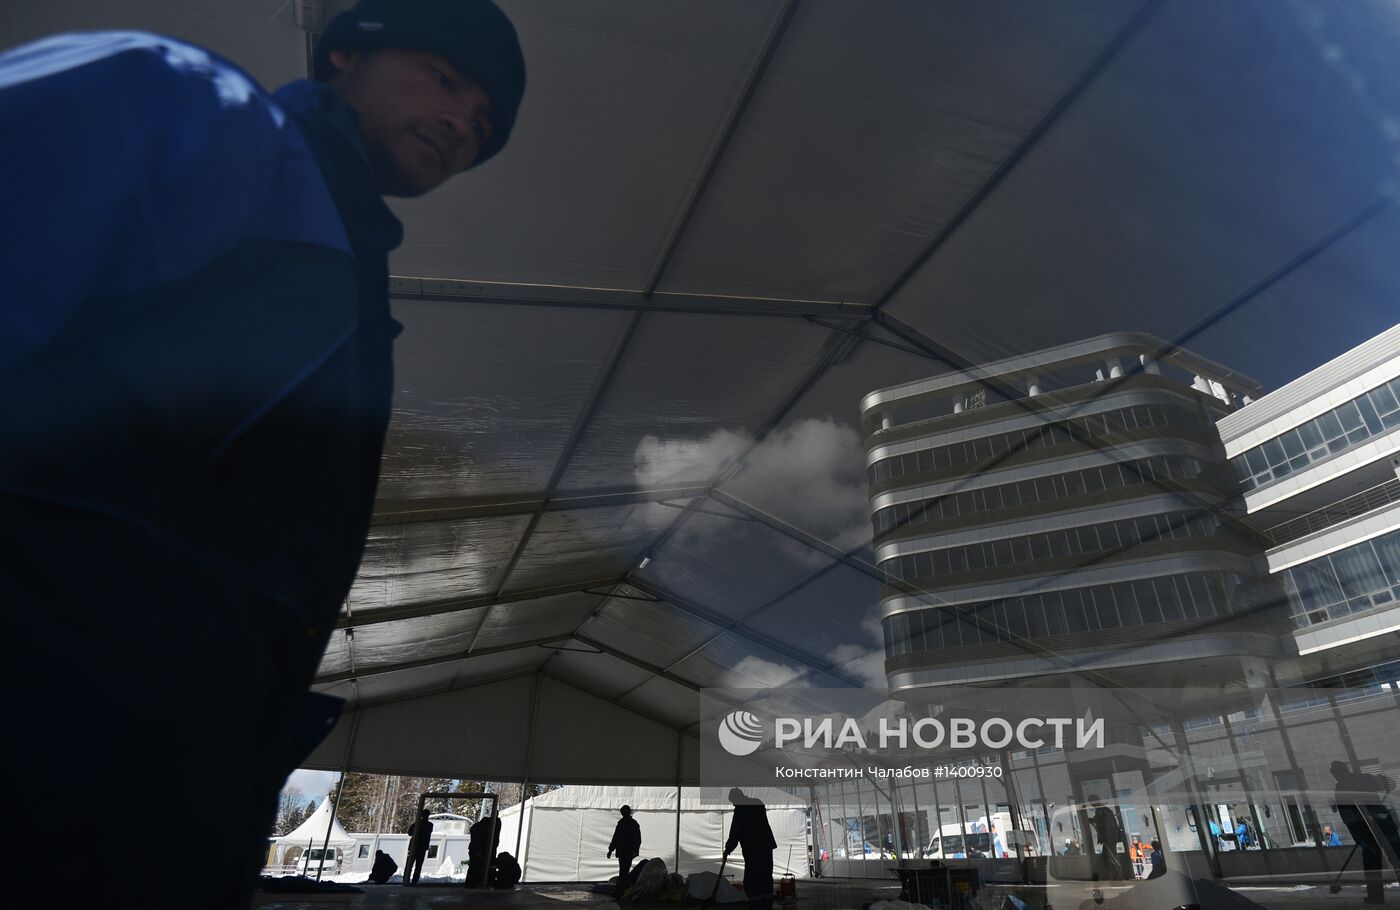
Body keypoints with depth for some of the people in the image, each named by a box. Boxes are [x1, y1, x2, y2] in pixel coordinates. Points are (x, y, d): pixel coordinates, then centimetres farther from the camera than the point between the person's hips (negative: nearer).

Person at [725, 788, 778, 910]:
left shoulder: (741, 809, -13)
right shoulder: (758, 803, 12)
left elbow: (735, 832, -12)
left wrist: (728, 848, 0)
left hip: (753, 850, -9)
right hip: (766, 846, 9)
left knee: (751, 882, -5)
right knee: (766, 880, 12)